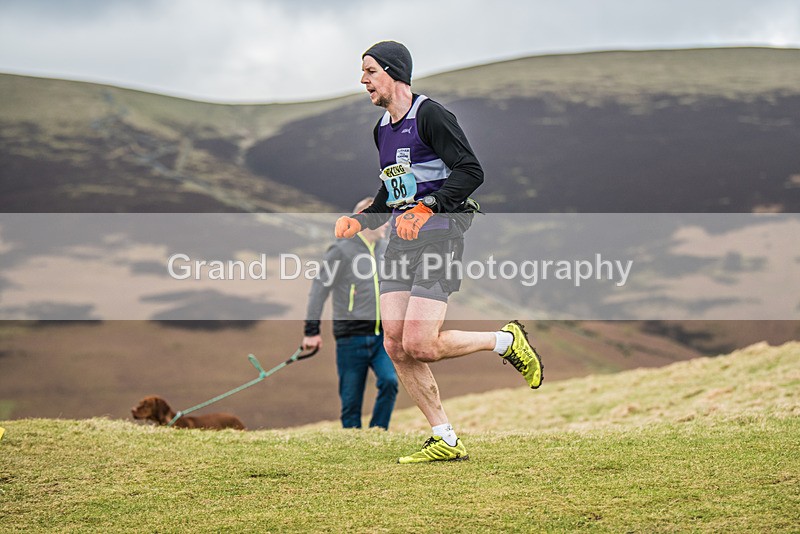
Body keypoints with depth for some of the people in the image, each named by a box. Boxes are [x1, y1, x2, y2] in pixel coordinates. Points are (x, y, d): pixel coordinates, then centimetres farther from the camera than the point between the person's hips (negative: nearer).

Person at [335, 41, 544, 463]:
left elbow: (470, 171, -17)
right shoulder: (382, 129, 18)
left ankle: (508, 342, 8)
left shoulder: (430, 115, -9)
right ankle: (445, 441, 5)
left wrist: (428, 207, -26)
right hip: (400, 242, 8)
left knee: (419, 345, -16)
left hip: (437, 237, -8)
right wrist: (359, 220, 13)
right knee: (396, 346, -2)